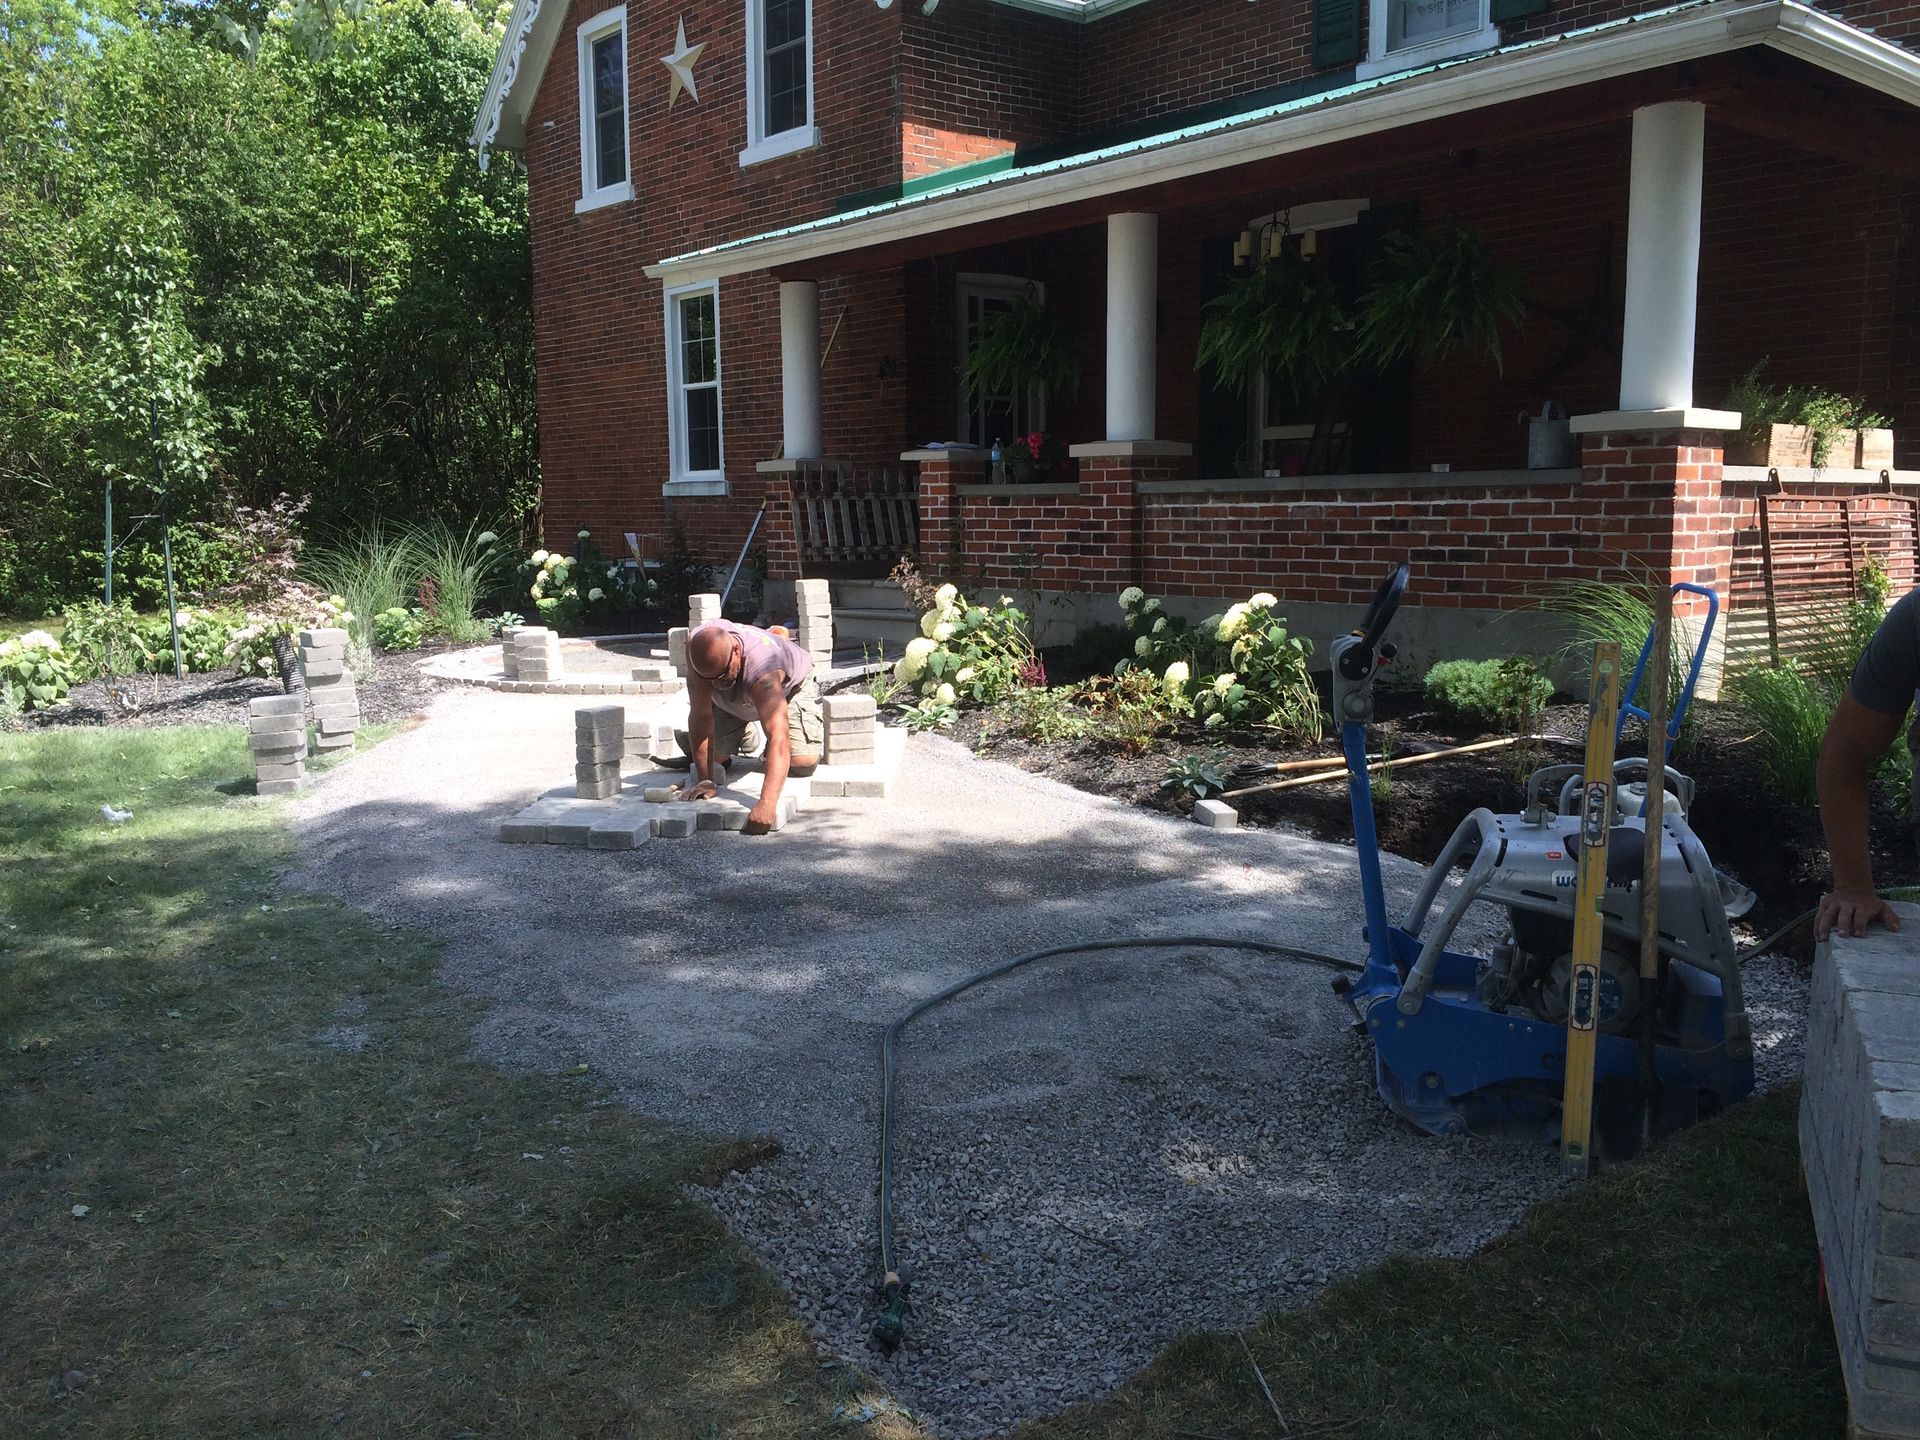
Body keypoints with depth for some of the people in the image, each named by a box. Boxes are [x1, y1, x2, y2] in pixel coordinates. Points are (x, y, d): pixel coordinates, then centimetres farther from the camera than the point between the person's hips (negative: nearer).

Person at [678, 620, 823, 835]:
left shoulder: (762, 667, -49)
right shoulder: (697, 646, -38)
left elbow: (779, 739, -58)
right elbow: (701, 716, -32)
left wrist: (766, 805, -69)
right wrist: (705, 780, -35)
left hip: (789, 686, -4)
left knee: (803, 762, -22)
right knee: (715, 755, -9)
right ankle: (745, 735, 24)